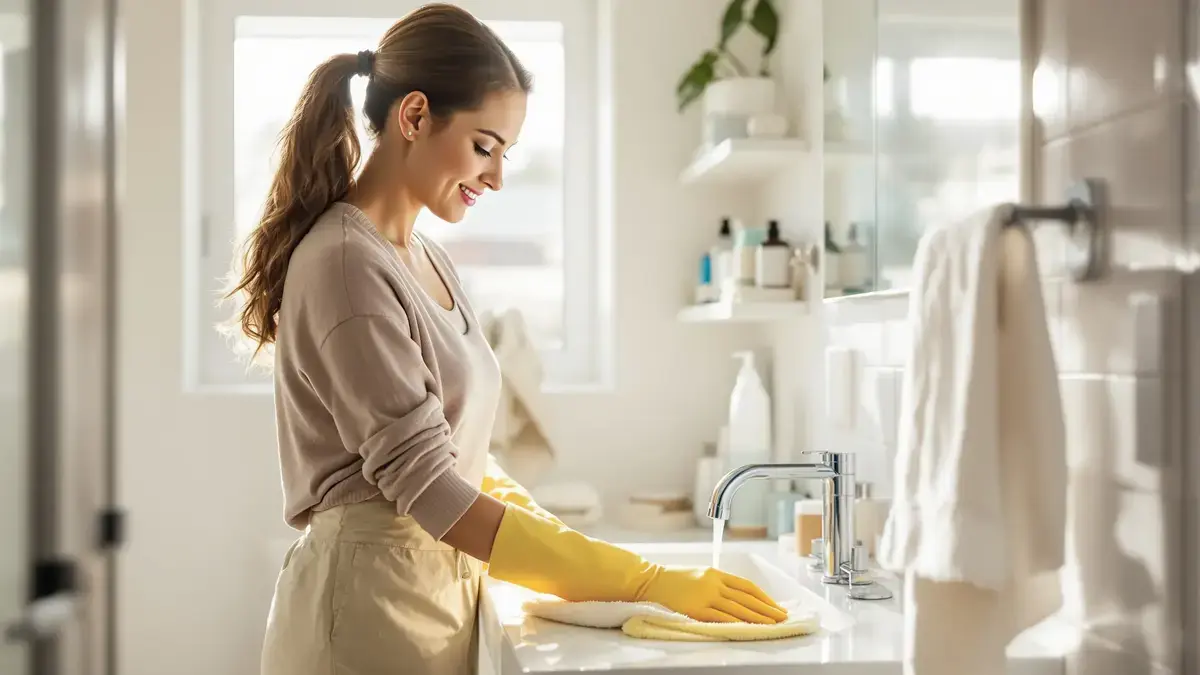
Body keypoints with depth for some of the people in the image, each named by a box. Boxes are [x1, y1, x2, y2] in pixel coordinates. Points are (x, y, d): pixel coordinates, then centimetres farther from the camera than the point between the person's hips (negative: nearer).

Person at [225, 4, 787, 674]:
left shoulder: (431, 260, 10)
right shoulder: (344, 265, -17)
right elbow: (427, 487, -22)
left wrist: (556, 534, -3)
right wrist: (645, 581, -23)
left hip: (440, 591, 8)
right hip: (371, 601, -8)